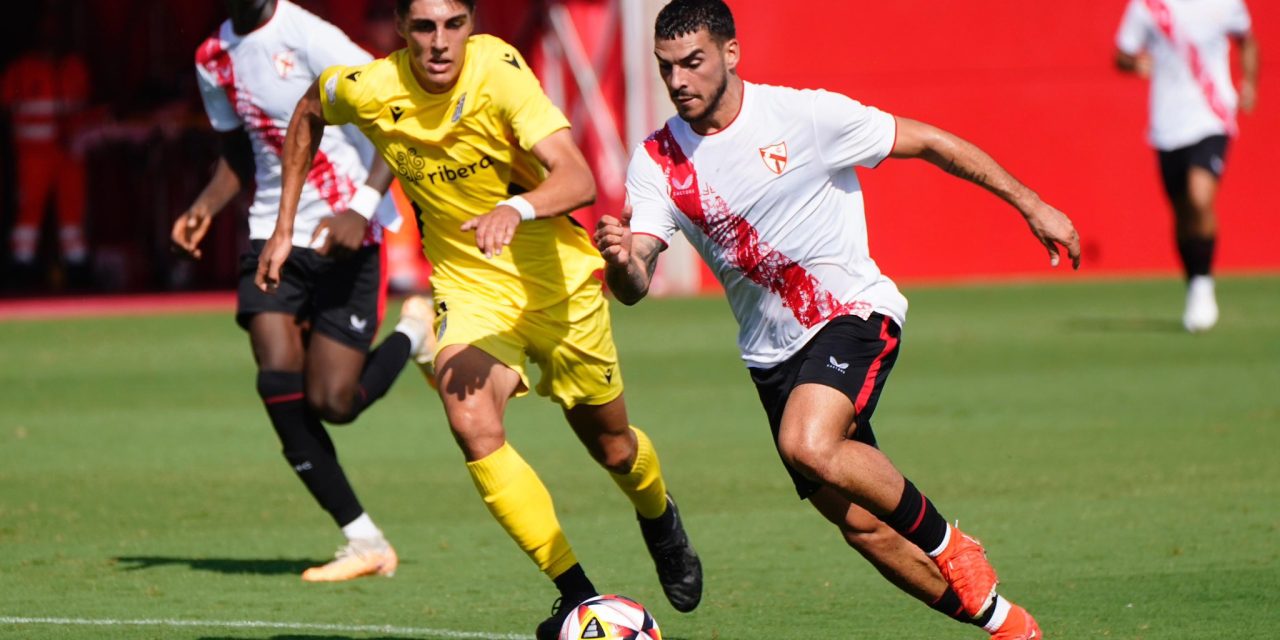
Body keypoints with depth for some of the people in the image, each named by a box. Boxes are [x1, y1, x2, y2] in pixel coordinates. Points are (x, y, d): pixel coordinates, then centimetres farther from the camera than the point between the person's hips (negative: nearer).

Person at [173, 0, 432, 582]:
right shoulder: (214, 59, 9)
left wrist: (362, 207, -28)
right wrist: (206, 207, 4)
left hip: (344, 238, -6)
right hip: (273, 234, 6)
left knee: (331, 401, -10)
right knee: (279, 384, -12)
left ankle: (414, 332, 22)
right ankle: (364, 543, -2)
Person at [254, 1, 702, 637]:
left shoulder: (499, 71, -25)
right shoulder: (368, 90, -16)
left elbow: (578, 178, -35)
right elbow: (308, 112, 10)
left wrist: (518, 209, -54)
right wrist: (284, 226, 9)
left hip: (559, 280, -1)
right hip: (468, 286, 1)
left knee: (611, 444, 14)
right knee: (472, 423, -27)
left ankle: (660, 520, 52)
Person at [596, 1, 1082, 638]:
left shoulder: (804, 114, -12)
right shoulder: (658, 162, -3)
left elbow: (927, 142, -3)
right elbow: (635, 287, -12)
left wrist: (1030, 204, -1)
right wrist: (620, 260, -37)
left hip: (854, 314, -5)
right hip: (771, 352, 5)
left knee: (810, 446, -32)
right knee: (862, 525, 3)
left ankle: (944, 541, -10)